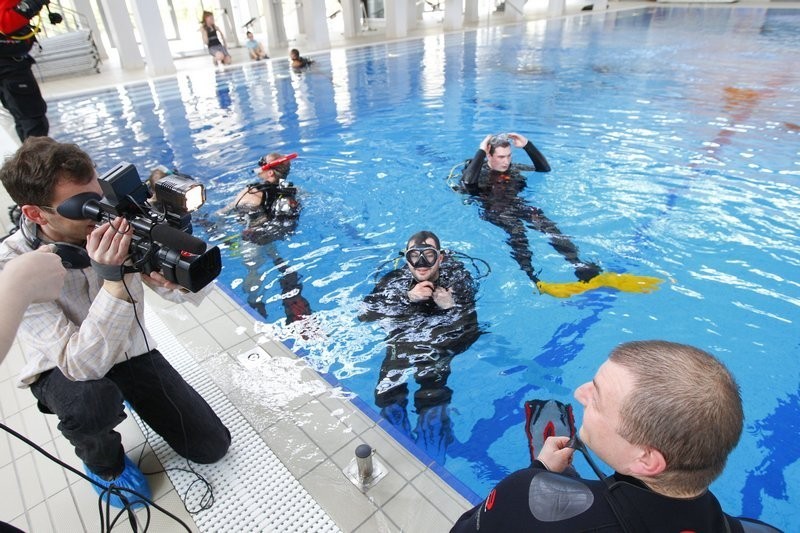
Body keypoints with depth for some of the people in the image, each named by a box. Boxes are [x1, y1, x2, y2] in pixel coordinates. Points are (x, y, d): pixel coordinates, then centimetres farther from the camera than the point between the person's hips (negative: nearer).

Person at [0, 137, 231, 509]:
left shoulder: (113, 227, -20)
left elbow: (189, 294, -16)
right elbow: (82, 365, -36)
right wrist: (112, 278, -45)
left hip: (131, 352, 3)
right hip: (65, 369, -2)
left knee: (212, 447, 0)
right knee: (92, 402, -39)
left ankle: (132, 399, 25)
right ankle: (103, 461, -2)